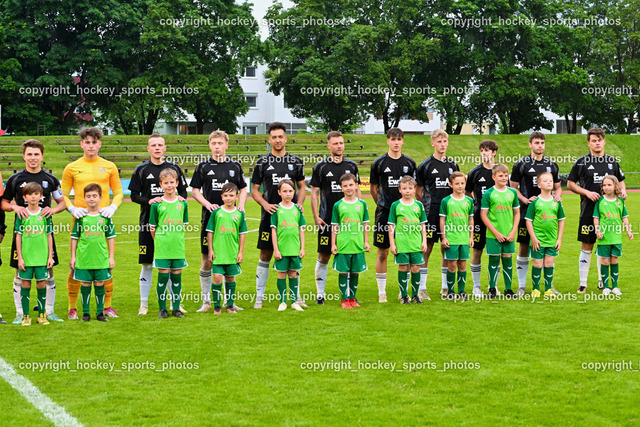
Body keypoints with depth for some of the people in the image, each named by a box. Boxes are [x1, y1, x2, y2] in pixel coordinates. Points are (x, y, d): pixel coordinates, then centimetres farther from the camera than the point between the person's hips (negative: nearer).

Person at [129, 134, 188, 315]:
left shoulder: (174, 168, 8)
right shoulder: (141, 169, 4)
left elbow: (183, 190, 14)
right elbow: (134, 195, 3)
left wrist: (180, 198, -8)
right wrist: (149, 201, -15)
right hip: (148, 222, -1)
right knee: (147, 264, 1)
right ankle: (144, 304, 9)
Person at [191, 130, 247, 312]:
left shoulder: (235, 166, 8)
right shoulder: (203, 166, 4)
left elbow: (243, 189, 14)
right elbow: (195, 191, 4)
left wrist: (240, 205, -4)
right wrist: (207, 204, -12)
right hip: (209, 217, -1)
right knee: (206, 260, 0)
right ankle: (206, 301, 9)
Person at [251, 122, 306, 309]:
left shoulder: (296, 162, 8)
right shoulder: (262, 162, 3)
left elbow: (302, 187, 15)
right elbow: (254, 190, 5)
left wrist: (299, 203, -4)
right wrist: (265, 204, -12)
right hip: (269, 215, -1)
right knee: (265, 256, 1)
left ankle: (296, 295, 15)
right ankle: (259, 297, 7)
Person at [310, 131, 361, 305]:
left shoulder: (351, 165, 9)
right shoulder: (321, 166, 1)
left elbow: (357, 190, 14)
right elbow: (314, 193, 2)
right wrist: (316, 217, -6)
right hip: (327, 219, -2)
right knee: (323, 257, 0)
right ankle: (320, 293, 9)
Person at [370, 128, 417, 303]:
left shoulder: (409, 163, 7)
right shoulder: (379, 163, 0)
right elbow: (373, 188, 7)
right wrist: (383, 205, 8)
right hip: (384, 214, -2)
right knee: (382, 253, 1)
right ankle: (381, 292, 8)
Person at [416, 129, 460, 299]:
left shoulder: (452, 164, 12)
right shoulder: (425, 165, -1)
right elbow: (419, 191, 3)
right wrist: (427, 205, -5)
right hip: (431, 213, -4)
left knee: (447, 249, 8)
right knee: (426, 248, -4)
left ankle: (445, 286, 16)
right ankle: (422, 287, 1)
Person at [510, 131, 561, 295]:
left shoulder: (552, 165, 11)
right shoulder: (521, 164, 0)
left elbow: (558, 187, 18)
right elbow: (513, 188, 1)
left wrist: (557, 195, -4)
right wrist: (525, 200, -14)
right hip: (527, 212, -3)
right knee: (523, 248, 0)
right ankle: (521, 286, 8)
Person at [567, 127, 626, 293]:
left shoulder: (612, 161, 9)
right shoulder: (582, 162, -1)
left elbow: (620, 180, 21)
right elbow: (570, 184, 1)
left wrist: (622, 191, 0)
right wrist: (587, 192, -11)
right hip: (588, 211, -3)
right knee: (586, 247, -1)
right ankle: (583, 284, 5)